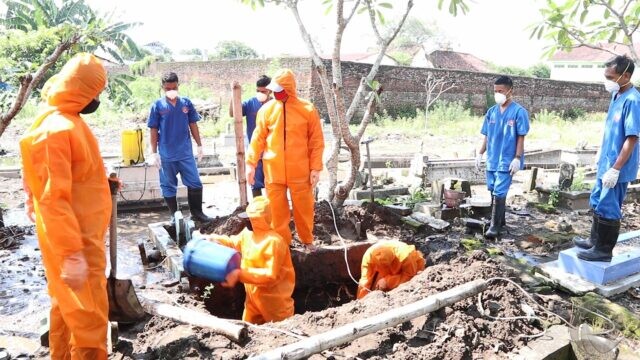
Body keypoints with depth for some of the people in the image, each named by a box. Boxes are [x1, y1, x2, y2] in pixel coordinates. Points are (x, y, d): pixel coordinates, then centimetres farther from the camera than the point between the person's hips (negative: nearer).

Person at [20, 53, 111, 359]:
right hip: (74, 241, -10)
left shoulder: (67, 120, 8)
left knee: (68, 308, 22)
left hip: (81, 236, 10)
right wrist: (71, 254, -27)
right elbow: (54, 199, -26)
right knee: (89, 317, 0)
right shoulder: (55, 129, -23)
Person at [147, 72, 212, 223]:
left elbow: (193, 125, 8)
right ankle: (174, 215, 22)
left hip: (186, 152, 1)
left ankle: (197, 212, 19)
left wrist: (199, 145, 7)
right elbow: (153, 130, -1)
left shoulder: (186, 103, 1)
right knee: (168, 186, 8)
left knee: (195, 183, 4)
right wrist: (154, 153, -3)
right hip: (166, 154, -1)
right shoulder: (157, 106, -4)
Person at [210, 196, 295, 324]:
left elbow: (271, 275, -31)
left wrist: (240, 274, -36)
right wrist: (216, 239, 1)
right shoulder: (247, 233, -3)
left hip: (273, 297, -8)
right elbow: (234, 243, 19)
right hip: (253, 293, 8)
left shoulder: (273, 241, -29)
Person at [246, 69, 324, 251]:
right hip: (273, 171, 1)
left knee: (303, 207, 10)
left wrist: (316, 168, -5)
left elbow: (317, 141, -1)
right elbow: (258, 138, 3)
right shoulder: (267, 109, 0)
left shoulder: (308, 109, -4)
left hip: (300, 171, -1)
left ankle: (307, 240, 30)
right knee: (277, 209, 8)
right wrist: (250, 163, -3)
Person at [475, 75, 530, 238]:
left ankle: (495, 226, -1)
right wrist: (479, 154, 8)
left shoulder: (519, 112, -8)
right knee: (494, 191, 13)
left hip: (506, 160, -6)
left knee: (499, 193, -8)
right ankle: (500, 221, 28)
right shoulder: (491, 112, 8)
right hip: (492, 159, 6)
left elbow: (521, 138, -9)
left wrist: (517, 158, -14)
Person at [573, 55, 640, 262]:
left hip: (617, 168, -9)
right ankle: (595, 241, 34)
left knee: (608, 209, 2)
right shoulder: (617, 96, 7)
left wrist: (616, 169, -23)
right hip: (606, 163, 9)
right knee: (597, 203, 19)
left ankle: (604, 250, 15)